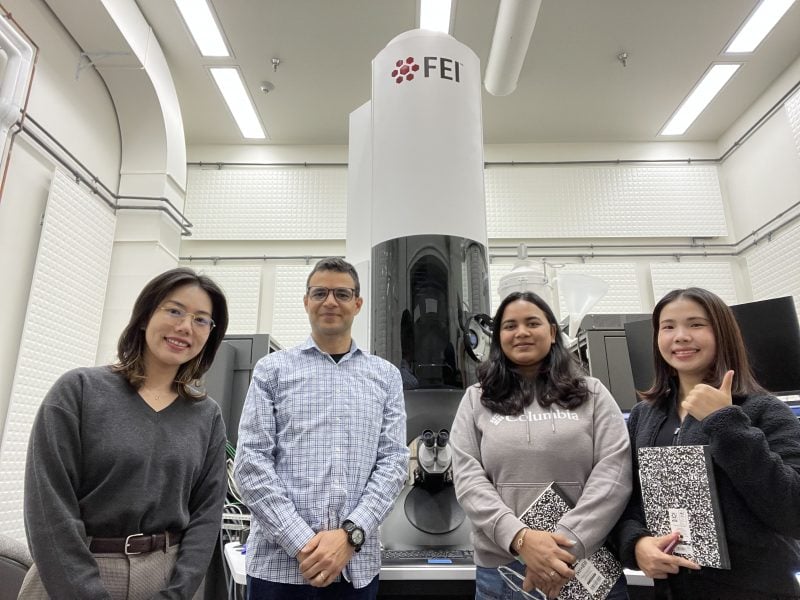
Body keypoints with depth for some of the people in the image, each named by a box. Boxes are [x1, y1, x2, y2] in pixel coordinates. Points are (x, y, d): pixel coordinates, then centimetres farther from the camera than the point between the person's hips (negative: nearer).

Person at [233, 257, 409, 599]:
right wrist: (301, 542, -13)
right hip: (279, 563, -1)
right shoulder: (272, 369, 1)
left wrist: (350, 535, -12)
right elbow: (251, 462, -5)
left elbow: (393, 462, 0)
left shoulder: (386, 376, 6)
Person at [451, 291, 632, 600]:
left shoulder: (592, 393, 3)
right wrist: (520, 538, -19)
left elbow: (615, 471, -6)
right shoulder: (477, 400, 4)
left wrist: (567, 543, -17)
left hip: (589, 566, 0)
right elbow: (467, 478, -4)